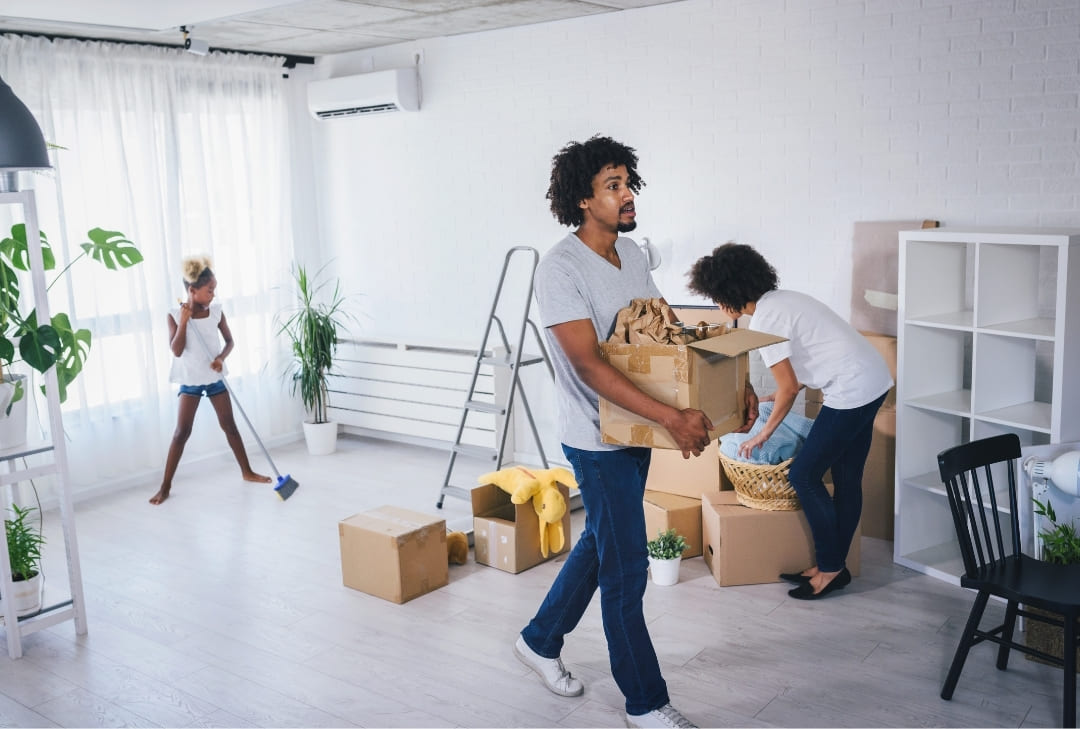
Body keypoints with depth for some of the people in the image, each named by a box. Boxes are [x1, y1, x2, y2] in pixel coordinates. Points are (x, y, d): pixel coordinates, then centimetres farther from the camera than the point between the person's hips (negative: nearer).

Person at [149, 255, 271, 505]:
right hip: (190, 380, -3)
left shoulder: (216, 311, -4)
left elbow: (229, 340, 3)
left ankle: (247, 471, 24)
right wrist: (184, 320, -26)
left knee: (230, 426, 10)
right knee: (181, 432, -6)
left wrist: (221, 358, -16)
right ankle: (165, 486, 2)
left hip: (215, 378, 3)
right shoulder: (175, 315, -12)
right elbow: (176, 350, -19)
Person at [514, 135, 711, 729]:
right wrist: (672, 418, -35)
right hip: (597, 439, -9)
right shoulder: (560, 268, -21)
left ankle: (540, 641, 41)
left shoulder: (632, 254, 6)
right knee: (626, 571, 1)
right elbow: (589, 365, -28)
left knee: (600, 543, 21)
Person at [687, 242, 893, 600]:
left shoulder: (763, 320, -14)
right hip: (873, 381, 10)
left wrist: (763, 434, 0)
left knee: (803, 475, 0)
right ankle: (833, 565, 22)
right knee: (846, 478, 13)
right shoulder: (781, 300, 14)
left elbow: (789, 387, -12)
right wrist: (780, 395, 28)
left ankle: (830, 568, 9)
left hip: (852, 391, -10)